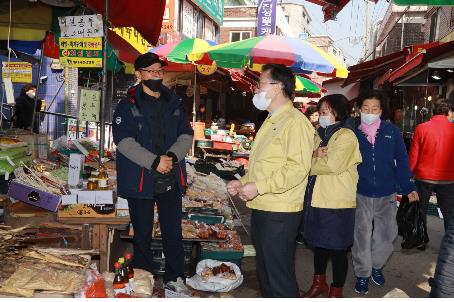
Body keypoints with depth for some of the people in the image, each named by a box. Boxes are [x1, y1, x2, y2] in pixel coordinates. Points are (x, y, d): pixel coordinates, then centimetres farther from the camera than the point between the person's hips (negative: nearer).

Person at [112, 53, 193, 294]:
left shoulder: (174, 103, 11)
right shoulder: (127, 106, -2)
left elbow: (186, 134, 6)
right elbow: (124, 141, -13)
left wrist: (172, 156, -13)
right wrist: (154, 162, -20)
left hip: (171, 179, 3)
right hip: (140, 180, -3)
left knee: (173, 232, 9)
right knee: (142, 234, 10)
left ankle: (174, 278, 25)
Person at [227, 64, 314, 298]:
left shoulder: (295, 121, -13)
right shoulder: (270, 122, 18)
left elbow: (298, 168, -23)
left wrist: (258, 187, -23)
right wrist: (243, 182, 10)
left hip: (279, 213, -10)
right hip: (261, 209, 10)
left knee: (280, 277, -1)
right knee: (265, 273, 19)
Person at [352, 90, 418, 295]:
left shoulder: (392, 131, -3)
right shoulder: (353, 132, -4)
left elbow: (402, 161, 0)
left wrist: (409, 187, -2)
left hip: (386, 194, 1)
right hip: (361, 194, -1)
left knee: (386, 233, 12)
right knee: (361, 235, 5)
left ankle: (377, 265, 36)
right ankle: (362, 273, 22)